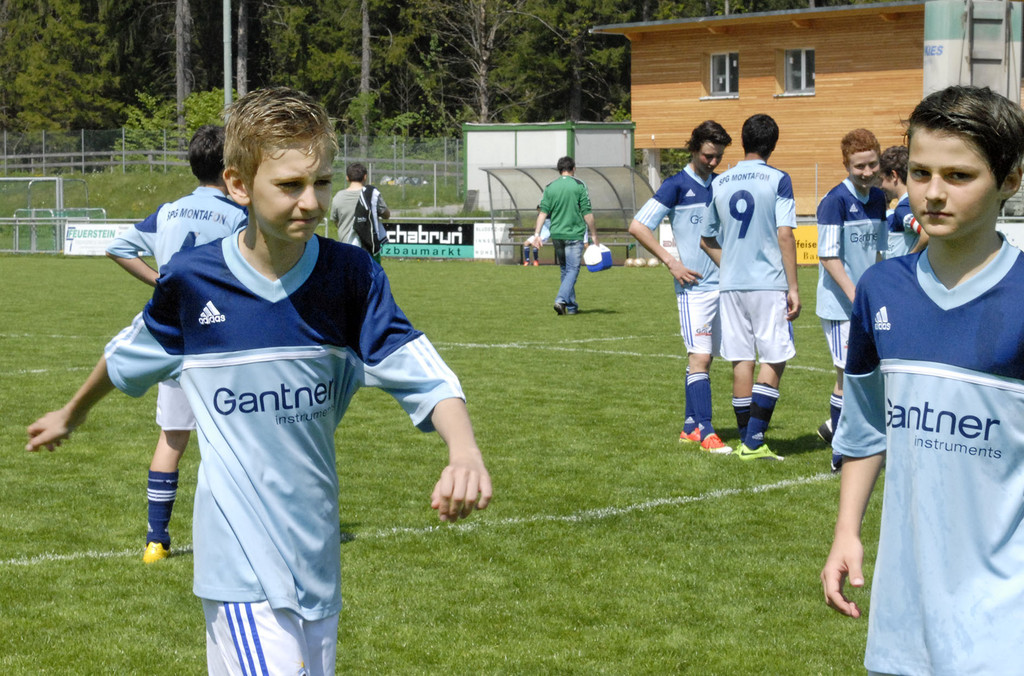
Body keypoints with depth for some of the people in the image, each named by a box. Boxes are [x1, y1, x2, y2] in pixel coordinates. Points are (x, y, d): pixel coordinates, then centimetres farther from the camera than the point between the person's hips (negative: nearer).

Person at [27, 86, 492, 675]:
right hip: (240, 557, -3)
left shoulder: (352, 275, -4)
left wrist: (465, 452, -32)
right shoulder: (192, 281, -6)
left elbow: (424, 375, -11)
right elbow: (126, 358, 14)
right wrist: (71, 416, 31)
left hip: (319, 556, 3)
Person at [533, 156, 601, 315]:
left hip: (556, 235, 4)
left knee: (565, 270, 15)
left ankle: (571, 306, 18)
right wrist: (593, 234, 2)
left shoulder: (550, 187, 5)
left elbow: (543, 212, -1)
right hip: (574, 233, -4)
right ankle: (561, 300, -21)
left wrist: (537, 234, -2)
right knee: (572, 269, -2)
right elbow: (587, 213, -5)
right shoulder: (579, 185, -4)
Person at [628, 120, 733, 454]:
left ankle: (691, 425, 17)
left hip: (724, 284, 6)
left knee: (705, 358, 9)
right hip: (695, 286, -6)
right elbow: (638, 226, -8)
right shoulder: (677, 185, -5)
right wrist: (671, 263, -10)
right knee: (699, 357, -11)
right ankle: (705, 431, -13)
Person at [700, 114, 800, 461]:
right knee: (774, 360, 2)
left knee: (742, 361, 9)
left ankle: (745, 440, 12)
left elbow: (706, 240, 15)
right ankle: (754, 441, -6)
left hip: (731, 285, 4)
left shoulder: (719, 184, 7)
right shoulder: (778, 180, -6)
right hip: (769, 283, -4)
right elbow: (784, 236, -12)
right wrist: (793, 287, -8)